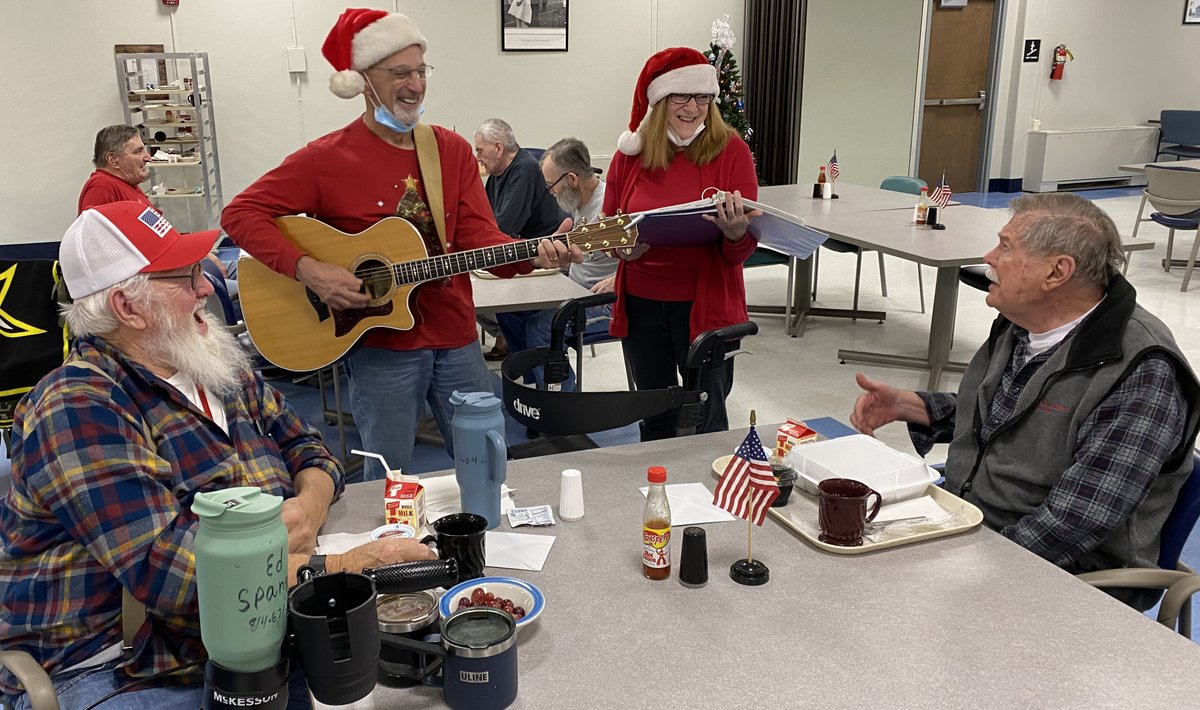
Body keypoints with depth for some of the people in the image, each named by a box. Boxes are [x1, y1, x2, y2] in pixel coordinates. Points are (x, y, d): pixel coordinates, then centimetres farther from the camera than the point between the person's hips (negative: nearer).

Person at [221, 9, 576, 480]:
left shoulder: (452, 150, 4)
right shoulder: (327, 158, -8)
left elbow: (479, 240, -2)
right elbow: (240, 214, -8)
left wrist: (533, 254, -22)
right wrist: (307, 269, -22)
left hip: (456, 340, 4)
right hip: (380, 345, -3)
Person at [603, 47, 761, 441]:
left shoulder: (730, 149, -6)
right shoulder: (631, 152, 1)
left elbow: (742, 251, -7)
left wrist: (735, 233, -30)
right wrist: (622, 246, -12)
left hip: (706, 304, -3)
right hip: (641, 304, 3)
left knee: (706, 419, 8)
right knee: (654, 417, 17)